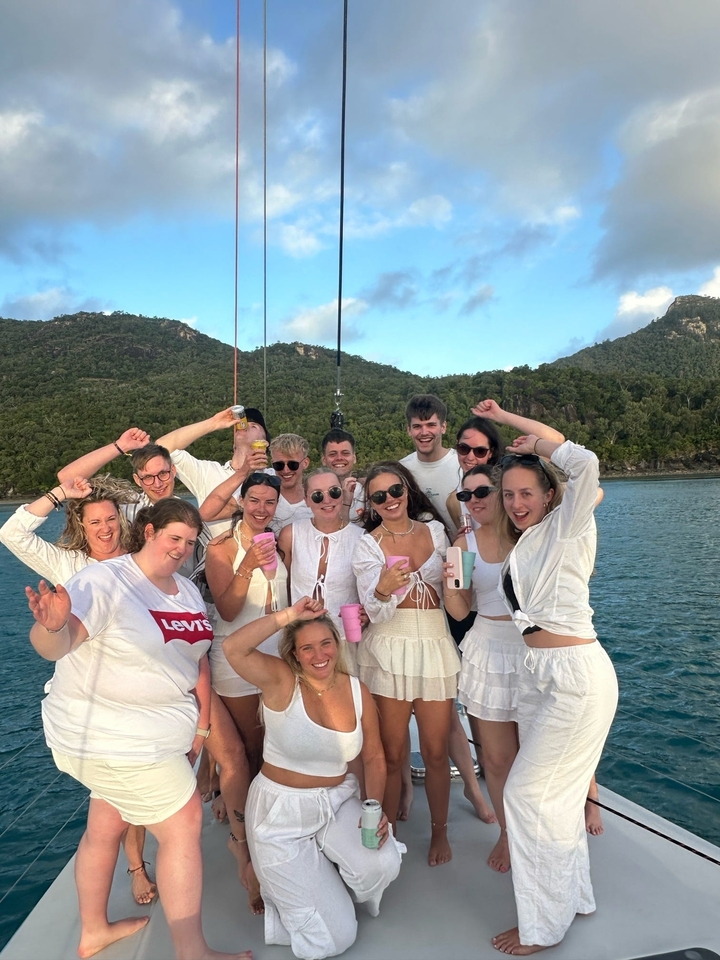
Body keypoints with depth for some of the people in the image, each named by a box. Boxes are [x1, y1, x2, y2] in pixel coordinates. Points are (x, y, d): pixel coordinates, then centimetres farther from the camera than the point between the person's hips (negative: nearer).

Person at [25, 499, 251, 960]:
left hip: (150, 733, 7)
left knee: (106, 824, 22)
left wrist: (201, 724, 7)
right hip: (110, 738, -7)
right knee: (183, 823, -2)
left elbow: (197, 658, 9)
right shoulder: (104, 581, -20)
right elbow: (54, 646, -32)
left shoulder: (188, 590, 4)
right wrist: (53, 626, -55)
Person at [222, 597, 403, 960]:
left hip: (339, 803, 4)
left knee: (383, 864, -26)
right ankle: (289, 882, 26)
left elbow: (374, 758, 2)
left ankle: (327, 879, 10)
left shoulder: (357, 691, -5)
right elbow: (233, 648, -36)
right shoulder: (281, 680, -17)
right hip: (282, 811, -3)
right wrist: (290, 615, -36)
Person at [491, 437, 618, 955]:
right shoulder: (523, 545, 13)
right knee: (557, 793, 19)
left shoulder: (566, 528, -9)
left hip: (577, 674, -8)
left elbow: (586, 465, -25)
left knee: (528, 792, -1)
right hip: (538, 673, 8)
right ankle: (574, 894, 38)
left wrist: (538, 445, -11)